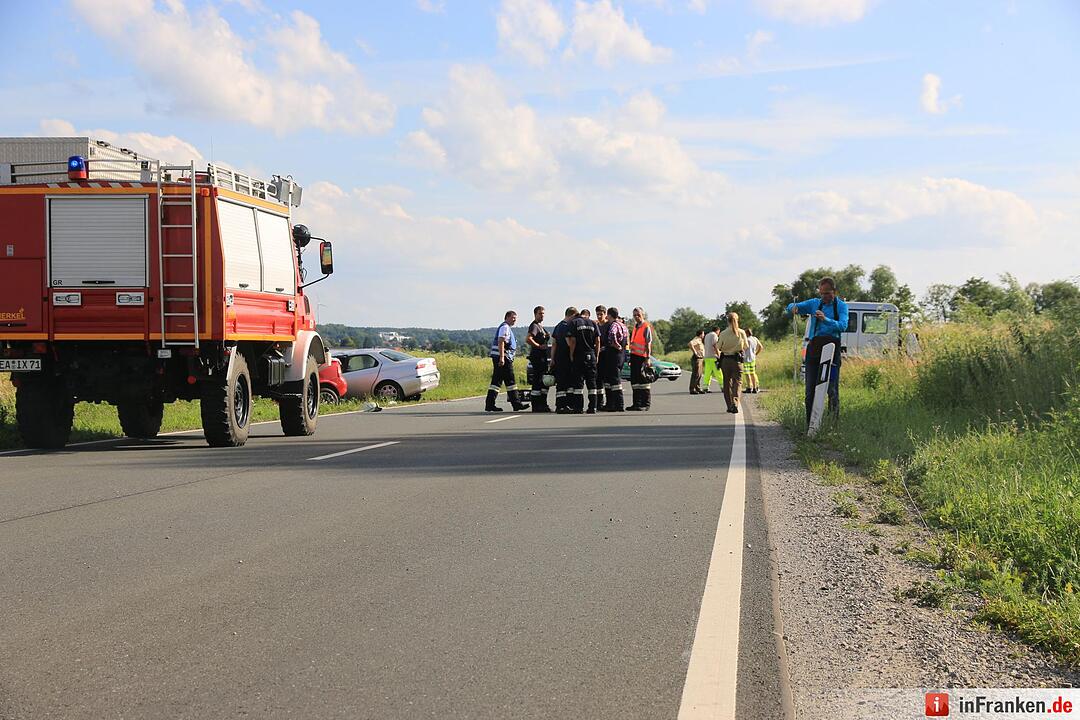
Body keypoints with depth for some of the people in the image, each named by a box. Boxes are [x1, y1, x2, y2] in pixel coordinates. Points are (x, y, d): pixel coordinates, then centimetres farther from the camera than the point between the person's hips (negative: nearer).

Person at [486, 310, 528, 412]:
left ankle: (490, 404, 1)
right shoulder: (505, 327, -8)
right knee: (510, 381, -6)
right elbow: (501, 342, -19)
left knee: (496, 381, 5)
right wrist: (502, 357, -26)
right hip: (504, 358, -10)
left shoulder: (507, 328, 25)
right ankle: (516, 404, -2)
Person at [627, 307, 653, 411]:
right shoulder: (635, 327, 17)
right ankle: (637, 404, 16)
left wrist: (648, 358, -19)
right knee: (634, 381, 10)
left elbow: (648, 344, -13)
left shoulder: (646, 327, -8)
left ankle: (646, 404, -2)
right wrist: (631, 358, 20)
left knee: (644, 381, -5)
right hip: (634, 356, 9)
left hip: (643, 357, -9)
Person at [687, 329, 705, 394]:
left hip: (700, 359, 10)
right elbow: (690, 344, -33)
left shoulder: (700, 340, 19)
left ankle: (698, 389, 18)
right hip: (696, 359, -10)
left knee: (699, 375, 12)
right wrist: (695, 352, -26)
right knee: (696, 375, -11)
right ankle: (692, 389, -11)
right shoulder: (696, 340, -12)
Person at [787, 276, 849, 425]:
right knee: (810, 389, 2)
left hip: (832, 347, -3)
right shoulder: (814, 303, 14)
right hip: (814, 348, 3)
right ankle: (810, 425, 6)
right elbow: (791, 307, 11)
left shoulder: (841, 306, 4)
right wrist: (793, 308, -13)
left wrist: (825, 319, -28)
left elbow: (843, 326, -12)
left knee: (832, 389, -6)